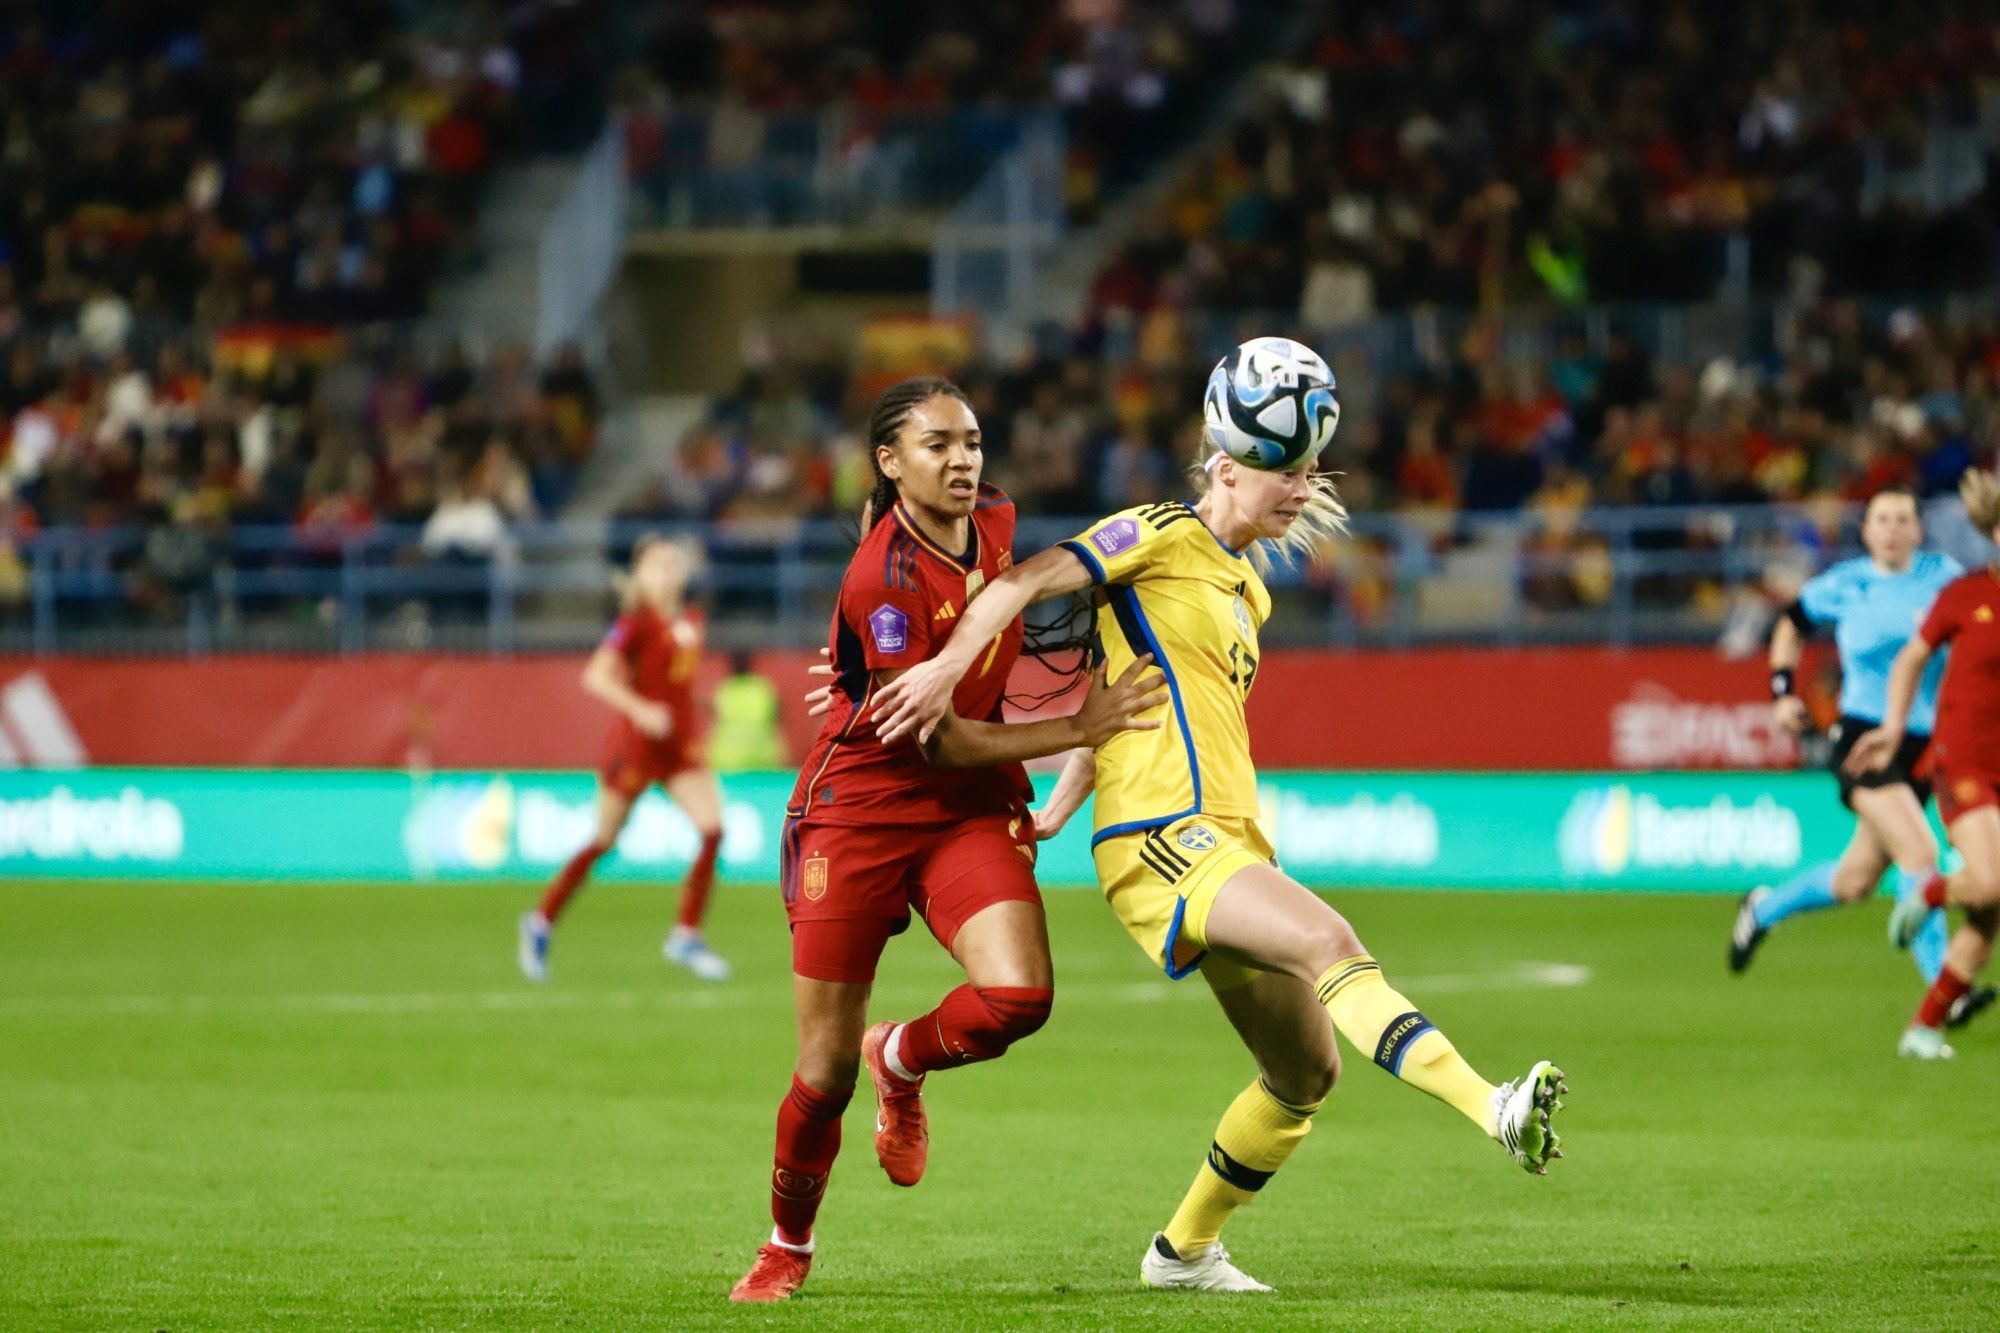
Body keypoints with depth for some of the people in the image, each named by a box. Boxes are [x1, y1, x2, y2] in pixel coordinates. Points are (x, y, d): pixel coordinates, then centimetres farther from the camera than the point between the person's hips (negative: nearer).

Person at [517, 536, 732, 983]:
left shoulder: (690, 622, 8)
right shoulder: (637, 622, -13)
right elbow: (595, 677, -21)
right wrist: (641, 709, -30)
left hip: (681, 744, 6)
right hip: (636, 741, -6)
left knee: (712, 829, -12)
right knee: (605, 840, 5)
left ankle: (686, 935, -4)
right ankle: (542, 921, 24)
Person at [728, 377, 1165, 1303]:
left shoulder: (996, 521, -2)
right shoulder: (883, 576, -23)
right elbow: (938, 741, -21)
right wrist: (1079, 727, -20)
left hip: (971, 808, 5)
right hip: (860, 807, -5)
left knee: (1017, 997, -22)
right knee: (827, 1068, 0)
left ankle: (899, 1062, 13)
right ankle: (786, 1246, 27)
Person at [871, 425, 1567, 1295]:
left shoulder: (1247, 587, 24)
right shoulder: (1164, 536, -1)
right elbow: (1027, 582, -11)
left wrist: (1059, 810, 21)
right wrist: (947, 668, -24)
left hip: (1229, 842, 9)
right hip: (1160, 834, -9)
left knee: (1307, 1069, 9)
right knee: (1327, 941, -30)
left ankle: (1184, 1251, 25)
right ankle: (1492, 1109, -47)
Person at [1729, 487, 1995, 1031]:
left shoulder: (1943, 575, 2)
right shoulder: (1843, 585, 1)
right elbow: (1792, 624, 18)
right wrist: (1782, 690, 8)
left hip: (1923, 742, 3)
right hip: (1863, 739, -3)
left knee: (1856, 882, 11)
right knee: (1919, 853, -22)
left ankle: (1763, 909, 39)